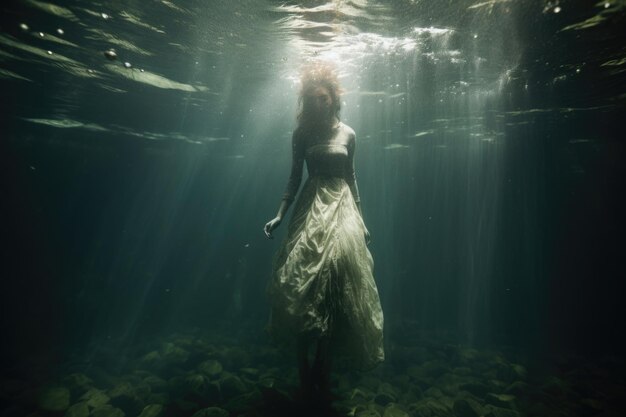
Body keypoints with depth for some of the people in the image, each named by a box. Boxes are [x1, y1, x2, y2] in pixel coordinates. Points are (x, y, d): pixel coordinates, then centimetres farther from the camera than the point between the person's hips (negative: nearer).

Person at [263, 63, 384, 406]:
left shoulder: (347, 133, 10)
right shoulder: (302, 133, 7)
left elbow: (351, 177, 12)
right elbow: (294, 176, 6)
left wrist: (360, 219, 9)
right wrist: (280, 214, -5)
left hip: (342, 207, 1)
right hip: (311, 208, -1)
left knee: (336, 286, -6)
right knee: (304, 282, -10)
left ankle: (323, 369, 9)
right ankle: (305, 370, 5)